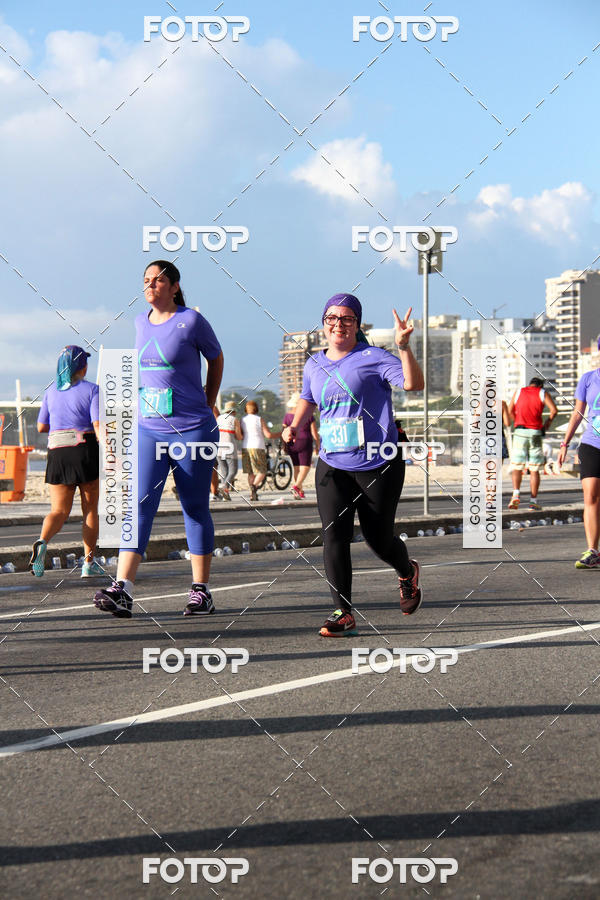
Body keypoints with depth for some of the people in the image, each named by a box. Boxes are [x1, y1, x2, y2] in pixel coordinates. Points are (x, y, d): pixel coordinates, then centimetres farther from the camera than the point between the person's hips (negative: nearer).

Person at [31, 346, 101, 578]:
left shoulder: (52, 391, 9)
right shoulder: (91, 390, -3)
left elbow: (41, 427, 12)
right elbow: (99, 427, -12)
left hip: (58, 454, 3)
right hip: (86, 450, -3)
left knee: (59, 511, 6)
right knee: (90, 509, 10)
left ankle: (42, 542, -24)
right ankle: (89, 563, 12)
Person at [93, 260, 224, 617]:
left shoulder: (191, 321, -6)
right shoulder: (141, 322, 10)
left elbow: (216, 360, 8)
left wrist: (208, 406, 12)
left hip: (192, 430, -4)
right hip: (148, 430, 4)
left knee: (195, 508, 4)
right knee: (140, 505, -7)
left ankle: (202, 591, 13)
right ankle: (123, 590, -15)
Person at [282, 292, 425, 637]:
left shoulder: (372, 357, -8)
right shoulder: (315, 364, 9)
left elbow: (414, 384, -21)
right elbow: (308, 400, 28)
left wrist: (404, 347, -33)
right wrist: (294, 427, 10)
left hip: (379, 465, -4)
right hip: (332, 466, 4)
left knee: (379, 539, 7)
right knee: (334, 536, -10)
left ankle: (408, 573, 41)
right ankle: (344, 613, -4)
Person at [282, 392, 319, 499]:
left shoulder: (287, 416, 2)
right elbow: (314, 432, -5)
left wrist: (284, 447, 10)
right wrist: (318, 445, 4)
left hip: (291, 444, 4)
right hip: (304, 443, -4)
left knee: (296, 467, 12)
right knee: (305, 466, -4)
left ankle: (300, 491, 15)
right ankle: (296, 486, -24)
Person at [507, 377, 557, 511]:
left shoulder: (519, 392, 13)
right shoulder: (542, 393, 7)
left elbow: (510, 411, 12)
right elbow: (554, 410, -4)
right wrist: (548, 422, 13)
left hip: (520, 432, 1)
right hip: (535, 433, -1)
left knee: (517, 467, 4)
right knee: (534, 470, 4)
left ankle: (516, 493, -18)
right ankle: (533, 501, 1)